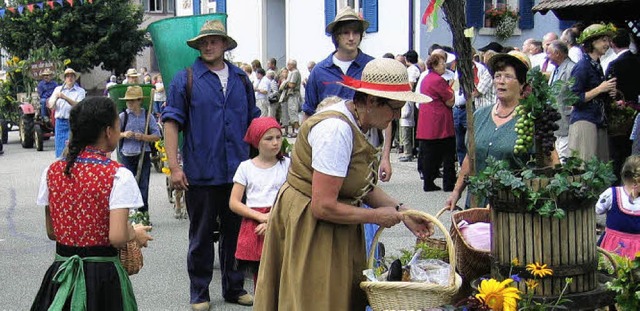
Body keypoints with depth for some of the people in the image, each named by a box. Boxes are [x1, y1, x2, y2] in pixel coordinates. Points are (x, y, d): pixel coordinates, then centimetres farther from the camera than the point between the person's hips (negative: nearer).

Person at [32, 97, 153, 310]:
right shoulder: (118, 176, -15)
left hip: (61, 271, 5)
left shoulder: (52, 172, 1)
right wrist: (136, 234, -2)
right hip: (102, 272, -4)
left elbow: (51, 232, 7)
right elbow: (117, 237, -22)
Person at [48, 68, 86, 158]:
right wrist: (56, 98, -12)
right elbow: (51, 106, 10)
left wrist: (65, 98, -22)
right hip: (60, 121, 3)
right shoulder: (58, 89, 15)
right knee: (60, 148, 0)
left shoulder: (80, 91, 5)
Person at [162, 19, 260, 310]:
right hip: (201, 174, -3)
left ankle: (234, 288, 26)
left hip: (239, 172, 4)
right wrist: (174, 166, -13)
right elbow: (172, 121, -5)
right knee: (201, 236, 6)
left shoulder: (241, 79, 10)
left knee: (236, 232, 12)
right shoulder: (186, 79, -2)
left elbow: (253, 120, 18)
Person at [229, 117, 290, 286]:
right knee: (259, 277, 4)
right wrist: (261, 217, -11)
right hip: (253, 227, 1)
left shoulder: (287, 164, 5)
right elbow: (234, 203, 2)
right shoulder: (246, 167, 5)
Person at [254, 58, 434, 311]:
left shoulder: (356, 124, 4)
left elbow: (363, 186, 11)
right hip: (309, 229, -10)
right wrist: (377, 216, -15)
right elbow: (324, 206, -27)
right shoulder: (337, 129, -25)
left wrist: (401, 211, -2)